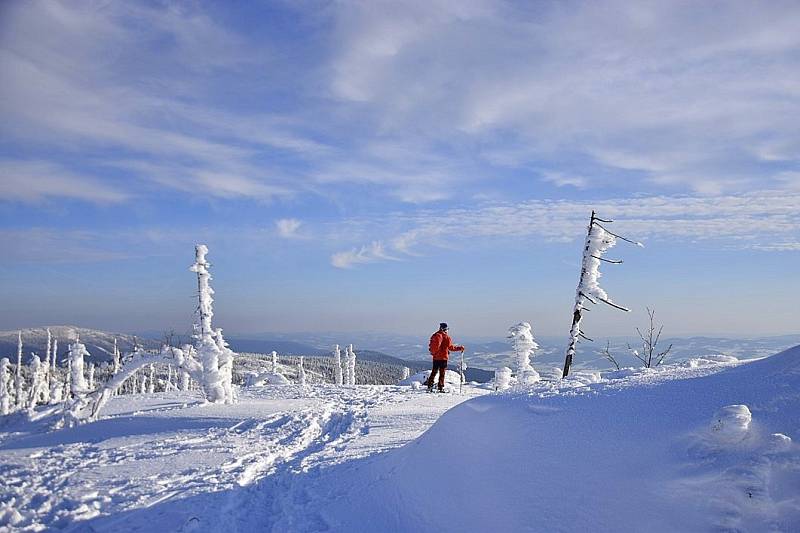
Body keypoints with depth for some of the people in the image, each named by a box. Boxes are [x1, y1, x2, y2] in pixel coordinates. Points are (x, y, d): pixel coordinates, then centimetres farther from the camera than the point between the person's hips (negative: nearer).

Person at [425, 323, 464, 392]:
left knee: (434, 372, 13)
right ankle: (441, 387, 0)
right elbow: (451, 347, -12)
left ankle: (430, 386, 9)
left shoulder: (434, 336, 6)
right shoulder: (446, 337, -12)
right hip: (443, 357, -5)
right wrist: (460, 348, -3)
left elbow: (430, 346, 13)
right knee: (442, 373, 1)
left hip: (435, 357, 5)